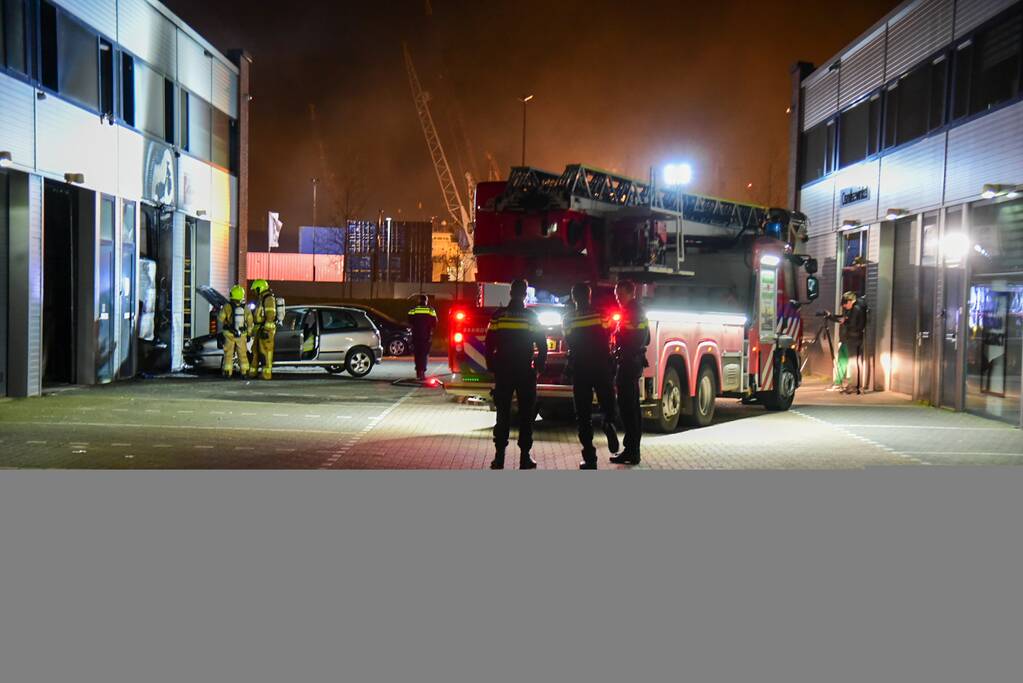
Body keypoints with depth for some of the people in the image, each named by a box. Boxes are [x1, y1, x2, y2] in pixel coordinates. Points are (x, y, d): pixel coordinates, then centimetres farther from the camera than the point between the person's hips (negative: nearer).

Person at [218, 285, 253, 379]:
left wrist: (218, 311, 14)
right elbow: (250, 322, 3)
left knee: (228, 354, 4)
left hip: (229, 335, -2)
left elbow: (220, 318, -7)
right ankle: (245, 372, 12)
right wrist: (249, 334, 13)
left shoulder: (227, 306, -11)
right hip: (242, 335, 2)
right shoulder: (246, 308, -1)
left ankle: (227, 373, 1)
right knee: (242, 354, 12)